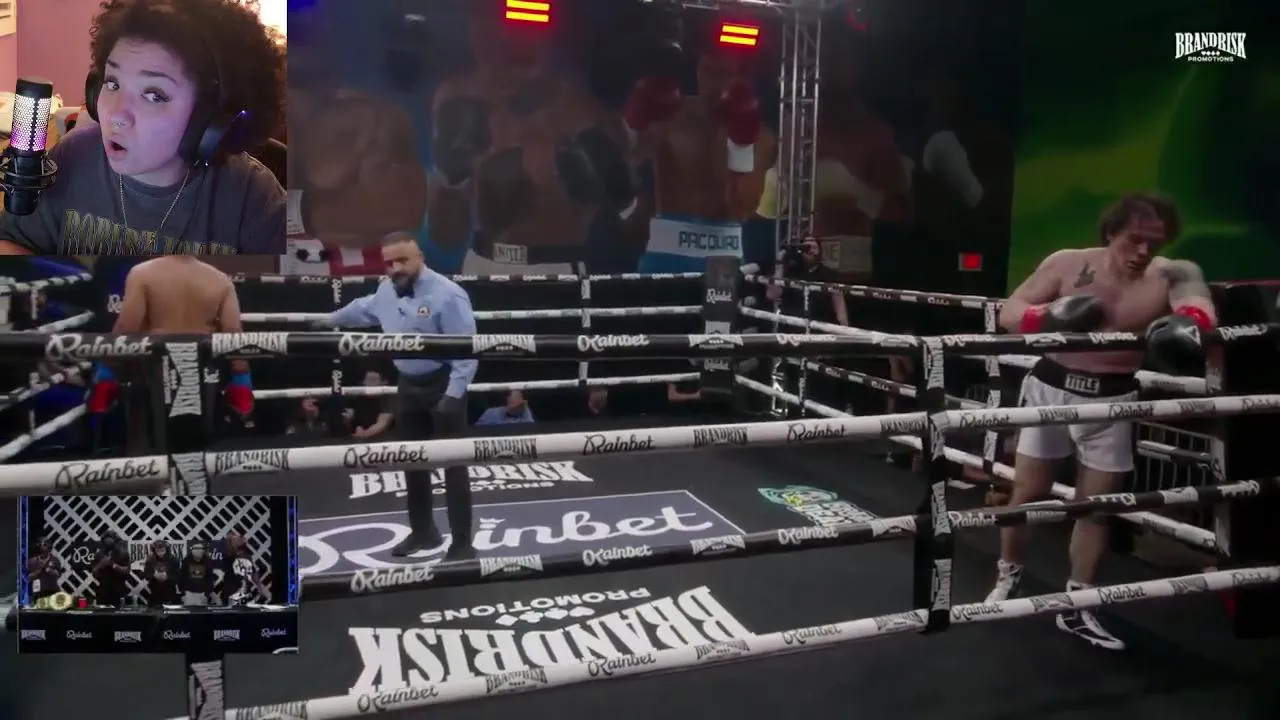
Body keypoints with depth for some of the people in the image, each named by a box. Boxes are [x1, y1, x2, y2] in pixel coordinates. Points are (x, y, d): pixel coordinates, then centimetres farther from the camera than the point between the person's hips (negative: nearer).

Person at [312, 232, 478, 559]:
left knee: (452, 464, -4)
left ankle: (461, 543, 4)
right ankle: (423, 531, 35)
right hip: (408, 386, 8)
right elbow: (363, 309, 27)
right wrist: (331, 320, 43)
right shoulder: (386, 291, 3)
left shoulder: (447, 294, -22)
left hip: (443, 386, -8)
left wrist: (453, 395, -29)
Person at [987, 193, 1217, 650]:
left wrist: (1188, 322, -54)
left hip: (1112, 400, 1)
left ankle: (1076, 607, 22)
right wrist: (1050, 315, -26)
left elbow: (1196, 300, -30)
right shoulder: (1067, 264, -7)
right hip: (1051, 388, 0)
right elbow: (1009, 313, -6)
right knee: (1027, 493, 9)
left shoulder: (1169, 275, -8)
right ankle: (1007, 578, 32)